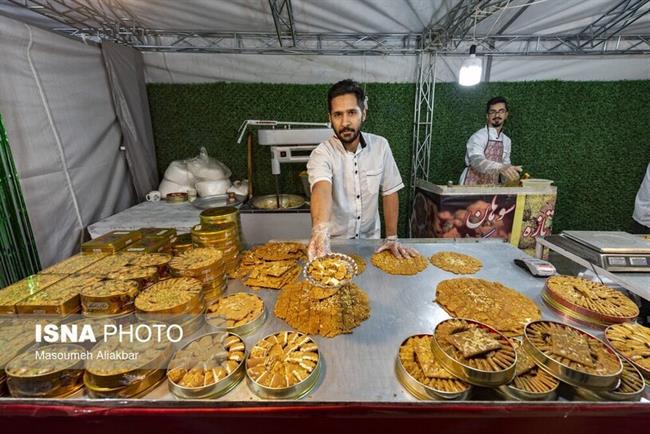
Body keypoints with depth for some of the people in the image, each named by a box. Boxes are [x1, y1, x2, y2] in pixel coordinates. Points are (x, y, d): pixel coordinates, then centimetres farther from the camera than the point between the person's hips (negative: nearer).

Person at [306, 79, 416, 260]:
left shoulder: (380, 146, -6)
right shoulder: (322, 153, -16)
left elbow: (390, 192, 0)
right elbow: (322, 190, -34)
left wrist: (392, 237, -5)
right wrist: (320, 231, -52)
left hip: (370, 239, 2)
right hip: (334, 242, -1)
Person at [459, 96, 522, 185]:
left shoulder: (506, 141, 11)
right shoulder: (478, 137, -11)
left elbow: (505, 166, 18)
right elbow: (477, 161, -29)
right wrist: (500, 167, -44)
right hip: (471, 187, -6)